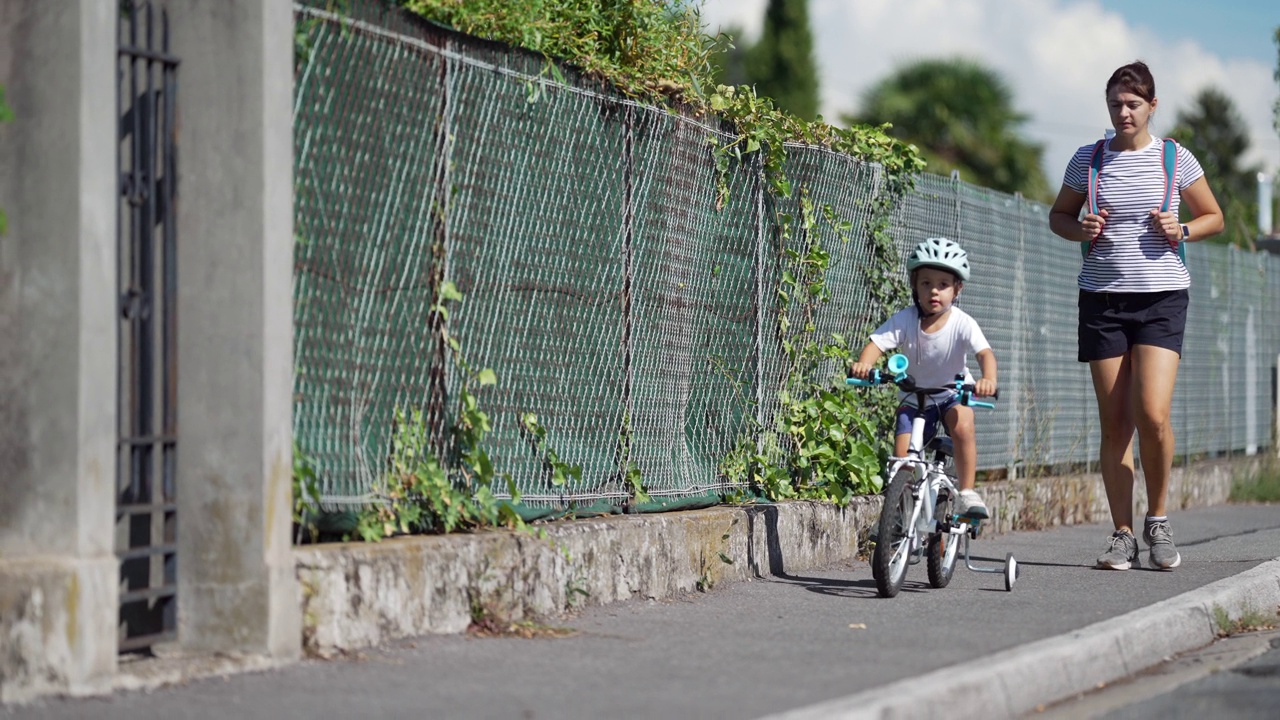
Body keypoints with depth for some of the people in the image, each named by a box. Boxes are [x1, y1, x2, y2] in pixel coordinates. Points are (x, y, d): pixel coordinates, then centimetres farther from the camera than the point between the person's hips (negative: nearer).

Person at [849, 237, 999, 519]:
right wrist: (863, 364, -51)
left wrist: (988, 379, -55)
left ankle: (967, 492, -19)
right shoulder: (905, 320, -18)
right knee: (902, 457, -10)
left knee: (962, 427, -31)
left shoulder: (962, 323, -21)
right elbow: (877, 343, -27)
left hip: (952, 393, -2)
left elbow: (985, 353, -33)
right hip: (914, 396, 2)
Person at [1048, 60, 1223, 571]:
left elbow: (1214, 217, 11)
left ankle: (1157, 520, 5)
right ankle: (1123, 534, 9)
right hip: (1102, 298, 2)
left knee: (1153, 414, -16)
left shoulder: (1176, 159, 2)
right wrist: (1080, 230, -6)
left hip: (1161, 298, -2)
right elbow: (1058, 215, 16)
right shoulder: (1088, 160, 5)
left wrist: (1181, 231, -10)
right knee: (1114, 424, 1)